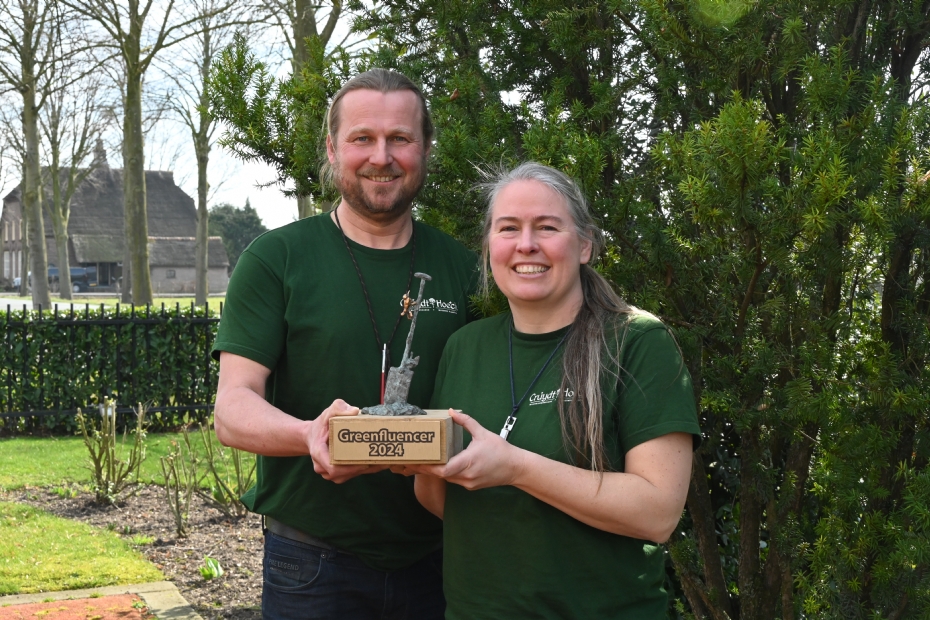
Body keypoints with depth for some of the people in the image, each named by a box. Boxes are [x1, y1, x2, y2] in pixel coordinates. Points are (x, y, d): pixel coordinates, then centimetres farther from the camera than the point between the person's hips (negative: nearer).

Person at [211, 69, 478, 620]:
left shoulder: (460, 268, 4)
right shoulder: (276, 259, -5)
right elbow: (233, 409, -11)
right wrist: (310, 435, -31)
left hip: (435, 561, 3)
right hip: (312, 566, -2)